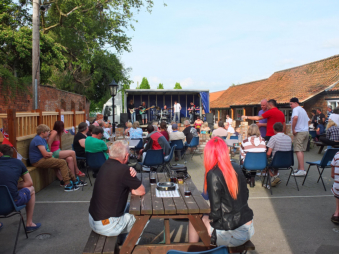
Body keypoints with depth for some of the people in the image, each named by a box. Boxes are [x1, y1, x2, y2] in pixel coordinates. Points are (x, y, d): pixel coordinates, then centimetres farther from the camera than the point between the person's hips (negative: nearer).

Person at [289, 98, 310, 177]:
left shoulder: (296, 109, -9)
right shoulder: (303, 110, 21)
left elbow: (295, 117, -28)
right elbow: (308, 120, 26)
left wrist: (293, 129, -20)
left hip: (299, 132, -9)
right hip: (306, 131, 9)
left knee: (298, 150, -11)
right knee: (301, 150, 13)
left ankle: (302, 170, -16)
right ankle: (300, 168, 18)